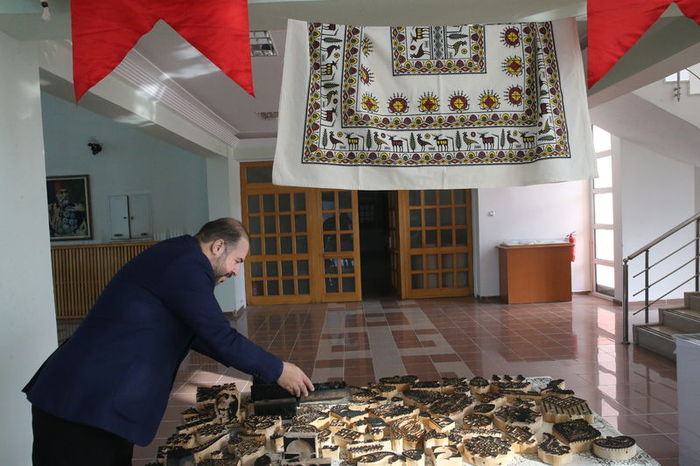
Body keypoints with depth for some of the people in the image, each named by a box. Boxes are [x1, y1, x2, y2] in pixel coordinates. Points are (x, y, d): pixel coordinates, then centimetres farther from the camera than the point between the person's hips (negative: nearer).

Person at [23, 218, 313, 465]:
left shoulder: (175, 256, 12)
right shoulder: (186, 265, -19)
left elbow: (195, 332, 21)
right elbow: (221, 337, -20)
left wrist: (257, 365, 21)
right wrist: (278, 370, -6)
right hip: (88, 404, -9)